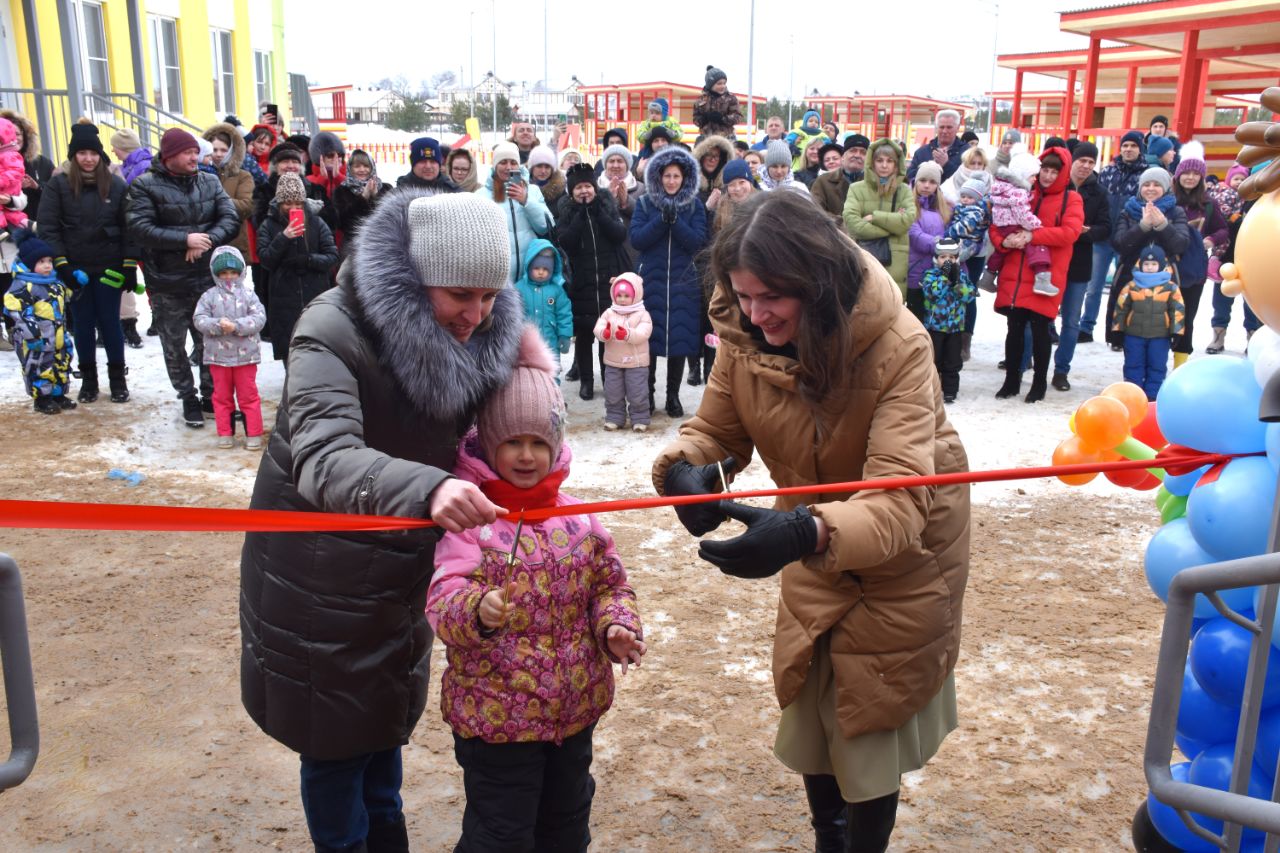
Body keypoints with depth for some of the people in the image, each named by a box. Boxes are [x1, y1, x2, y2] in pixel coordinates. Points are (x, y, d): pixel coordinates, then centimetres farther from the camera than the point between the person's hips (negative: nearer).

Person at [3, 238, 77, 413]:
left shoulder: (56, 283, 13)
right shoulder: (23, 285, -15)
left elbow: (64, 306, 30)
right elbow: (13, 306, -23)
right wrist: (27, 324, -28)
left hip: (57, 337, 8)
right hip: (35, 341, -8)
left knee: (61, 367, 14)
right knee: (39, 368, -2)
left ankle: (58, 394, 26)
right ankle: (41, 398, 7)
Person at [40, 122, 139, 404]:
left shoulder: (116, 185, 1)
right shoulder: (58, 185, -2)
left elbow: (129, 228, 1)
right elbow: (48, 227, -4)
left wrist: (130, 266, -4)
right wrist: (61, 264, -12)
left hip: (109, 268, 0)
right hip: (75, 269, 0)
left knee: (110, 323, 5)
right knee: (82, 325, 8)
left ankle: (117, 379, 17)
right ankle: (88, 379, 20)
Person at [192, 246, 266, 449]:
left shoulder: (248, 295, -1)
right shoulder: (209, 296, 1)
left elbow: (259, 318, -10)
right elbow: (199, 319, -6)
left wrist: (236, 326, -21)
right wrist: (218, 325, -23)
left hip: (245, 355, -1)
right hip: (218, 356, 2)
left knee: (249, 396, 4)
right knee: (222, 396, 11)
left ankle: (254, 434, 11)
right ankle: (225, 434, 20)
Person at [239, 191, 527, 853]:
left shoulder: (484, 337, -9)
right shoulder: (335, 333, -27)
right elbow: (323, 459, -42)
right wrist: (425, 489, -60)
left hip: (402, 574, 6)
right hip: (321, 584, -5)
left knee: (386, 721, 24)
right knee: (334, 738, 9)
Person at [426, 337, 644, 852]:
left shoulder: (578, 519, -1)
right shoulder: (471, 522, -14)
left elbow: (609, 584, 9)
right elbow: (443, 602, -23)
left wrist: (615, 624, -10)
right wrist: (477, 611, -44)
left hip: (574, 709, 5)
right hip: (495, 712, -5)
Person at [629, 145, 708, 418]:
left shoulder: (695, 206, 6)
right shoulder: (644, 203, 5)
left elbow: (699, 241, -5)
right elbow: (636, 239, -6)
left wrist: (675, 221, -18)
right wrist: (661, 220, -18)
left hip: (683, 282, 0)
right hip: (650, 280, 0)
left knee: (679, 337, 1)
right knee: (647, 337, -1)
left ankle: (673, 396, 13)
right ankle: (646, 393, 13)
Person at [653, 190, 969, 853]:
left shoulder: (897, 346, -33)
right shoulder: (744, 337, -19)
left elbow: (898, 501, -42)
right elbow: (714, 429, -9)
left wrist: (807, 533, -62)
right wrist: (684, 469, -35)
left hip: (905, 543, -4)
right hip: (813, 536, 5)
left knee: (867, 723, 8)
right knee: (808, 707, 17)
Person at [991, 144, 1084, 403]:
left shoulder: (1071, 199, 3)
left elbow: (1069, 232, -11)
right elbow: (996, 224, 10)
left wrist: (1032, 236, -19)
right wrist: (1004, 241, -12)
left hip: (1046, 276, -3)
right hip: (1015, 275, 3)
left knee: (1040, 330, 1)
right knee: (1015, 328, 7)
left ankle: (1039, 383, 16)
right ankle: (1011, 380, 20)